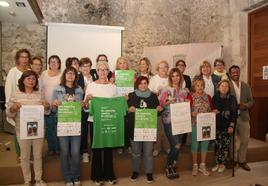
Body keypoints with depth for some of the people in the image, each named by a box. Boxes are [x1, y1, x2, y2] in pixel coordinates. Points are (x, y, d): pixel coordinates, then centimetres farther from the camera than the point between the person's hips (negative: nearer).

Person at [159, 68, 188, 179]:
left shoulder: (184, 91, 11)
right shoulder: (166, 90, -3)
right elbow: (160, 105, -5)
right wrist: (168, 102, -22)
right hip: (168, 121, -5)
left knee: (177, 146, 8)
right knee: (176, 145, -11)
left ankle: (172, 167, 28)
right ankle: (168, 167, 13)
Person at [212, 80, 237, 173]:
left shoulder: (232, 99, -3)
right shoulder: (215, 98, 3)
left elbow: (234, 113, -5)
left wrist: (231, 125, -10)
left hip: (227, 126, -2)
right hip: (217, 125, 2)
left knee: (225, 145, 5)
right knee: (217, 145, 7)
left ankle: (223, 164, 20)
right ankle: (217, 163, 21)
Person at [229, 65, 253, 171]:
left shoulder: (246, 86, 9)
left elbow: (251, 101, 8)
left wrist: (245, 105, -12)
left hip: (244, 117, 4)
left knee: (245, 140, 9)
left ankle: (242, 161, 26)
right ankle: (233, 159, 28)